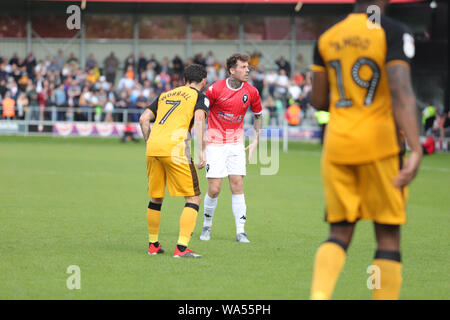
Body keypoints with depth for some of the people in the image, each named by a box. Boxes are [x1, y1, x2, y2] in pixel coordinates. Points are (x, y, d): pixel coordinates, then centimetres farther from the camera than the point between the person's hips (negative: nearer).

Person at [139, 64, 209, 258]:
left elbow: (144, 119, 17)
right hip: (174, 147, -6)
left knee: (155, 199, 20)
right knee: (193, 198, 1)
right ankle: (181, 247, -10)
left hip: (153, 147, 6)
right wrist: (200, 151, -10)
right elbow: (199, 119, -8)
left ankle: (153, 244, 28)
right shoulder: (199, 96, 10)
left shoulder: (165, 95, 26)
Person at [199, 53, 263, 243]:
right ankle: (207, 225, 16)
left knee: (237, 185, -6)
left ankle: (240, 231, -3)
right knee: (214, 189, -6)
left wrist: (255, 141, 10)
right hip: (215, 142, -3)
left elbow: (258, 115, 16)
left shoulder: (251, 92, -1)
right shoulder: (216, 89, -11)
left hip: (236, 143, 3)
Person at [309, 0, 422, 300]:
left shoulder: (328, 37, 8)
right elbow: (401, 93, -19)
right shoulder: (393, 33, -8)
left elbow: (319, 100, 12)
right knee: (388, 235, 5)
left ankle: (319, 294, -15)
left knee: (340, 232, 8)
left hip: (337, 144, 4)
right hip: (379, 142, -4)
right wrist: (415, 149, -25)